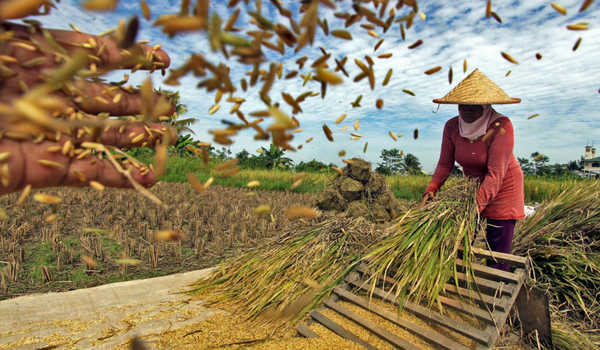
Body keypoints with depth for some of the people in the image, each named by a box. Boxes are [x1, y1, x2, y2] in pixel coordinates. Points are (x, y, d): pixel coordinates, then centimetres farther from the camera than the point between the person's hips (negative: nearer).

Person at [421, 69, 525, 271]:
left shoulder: (501, 126, -26)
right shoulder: (452, 126, -11)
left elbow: (495, 174, -30)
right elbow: (445, 164, -6)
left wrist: (476, 206, -37)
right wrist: (431, 190, -20)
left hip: (503, 188, -4)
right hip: (473, 184, 4)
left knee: (498, 253, -1)